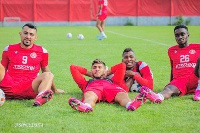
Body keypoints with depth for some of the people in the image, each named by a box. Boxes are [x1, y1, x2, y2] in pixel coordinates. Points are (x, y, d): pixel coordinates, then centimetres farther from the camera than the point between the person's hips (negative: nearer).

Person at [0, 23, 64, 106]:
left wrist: (54, 89, 29)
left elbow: (45, 71, 23)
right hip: (9, 87, 0)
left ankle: (40, 97, -56)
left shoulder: (42, 52, 12)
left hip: (29, 88, 0)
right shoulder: (9, 49, 13)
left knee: (48, 75, -25)